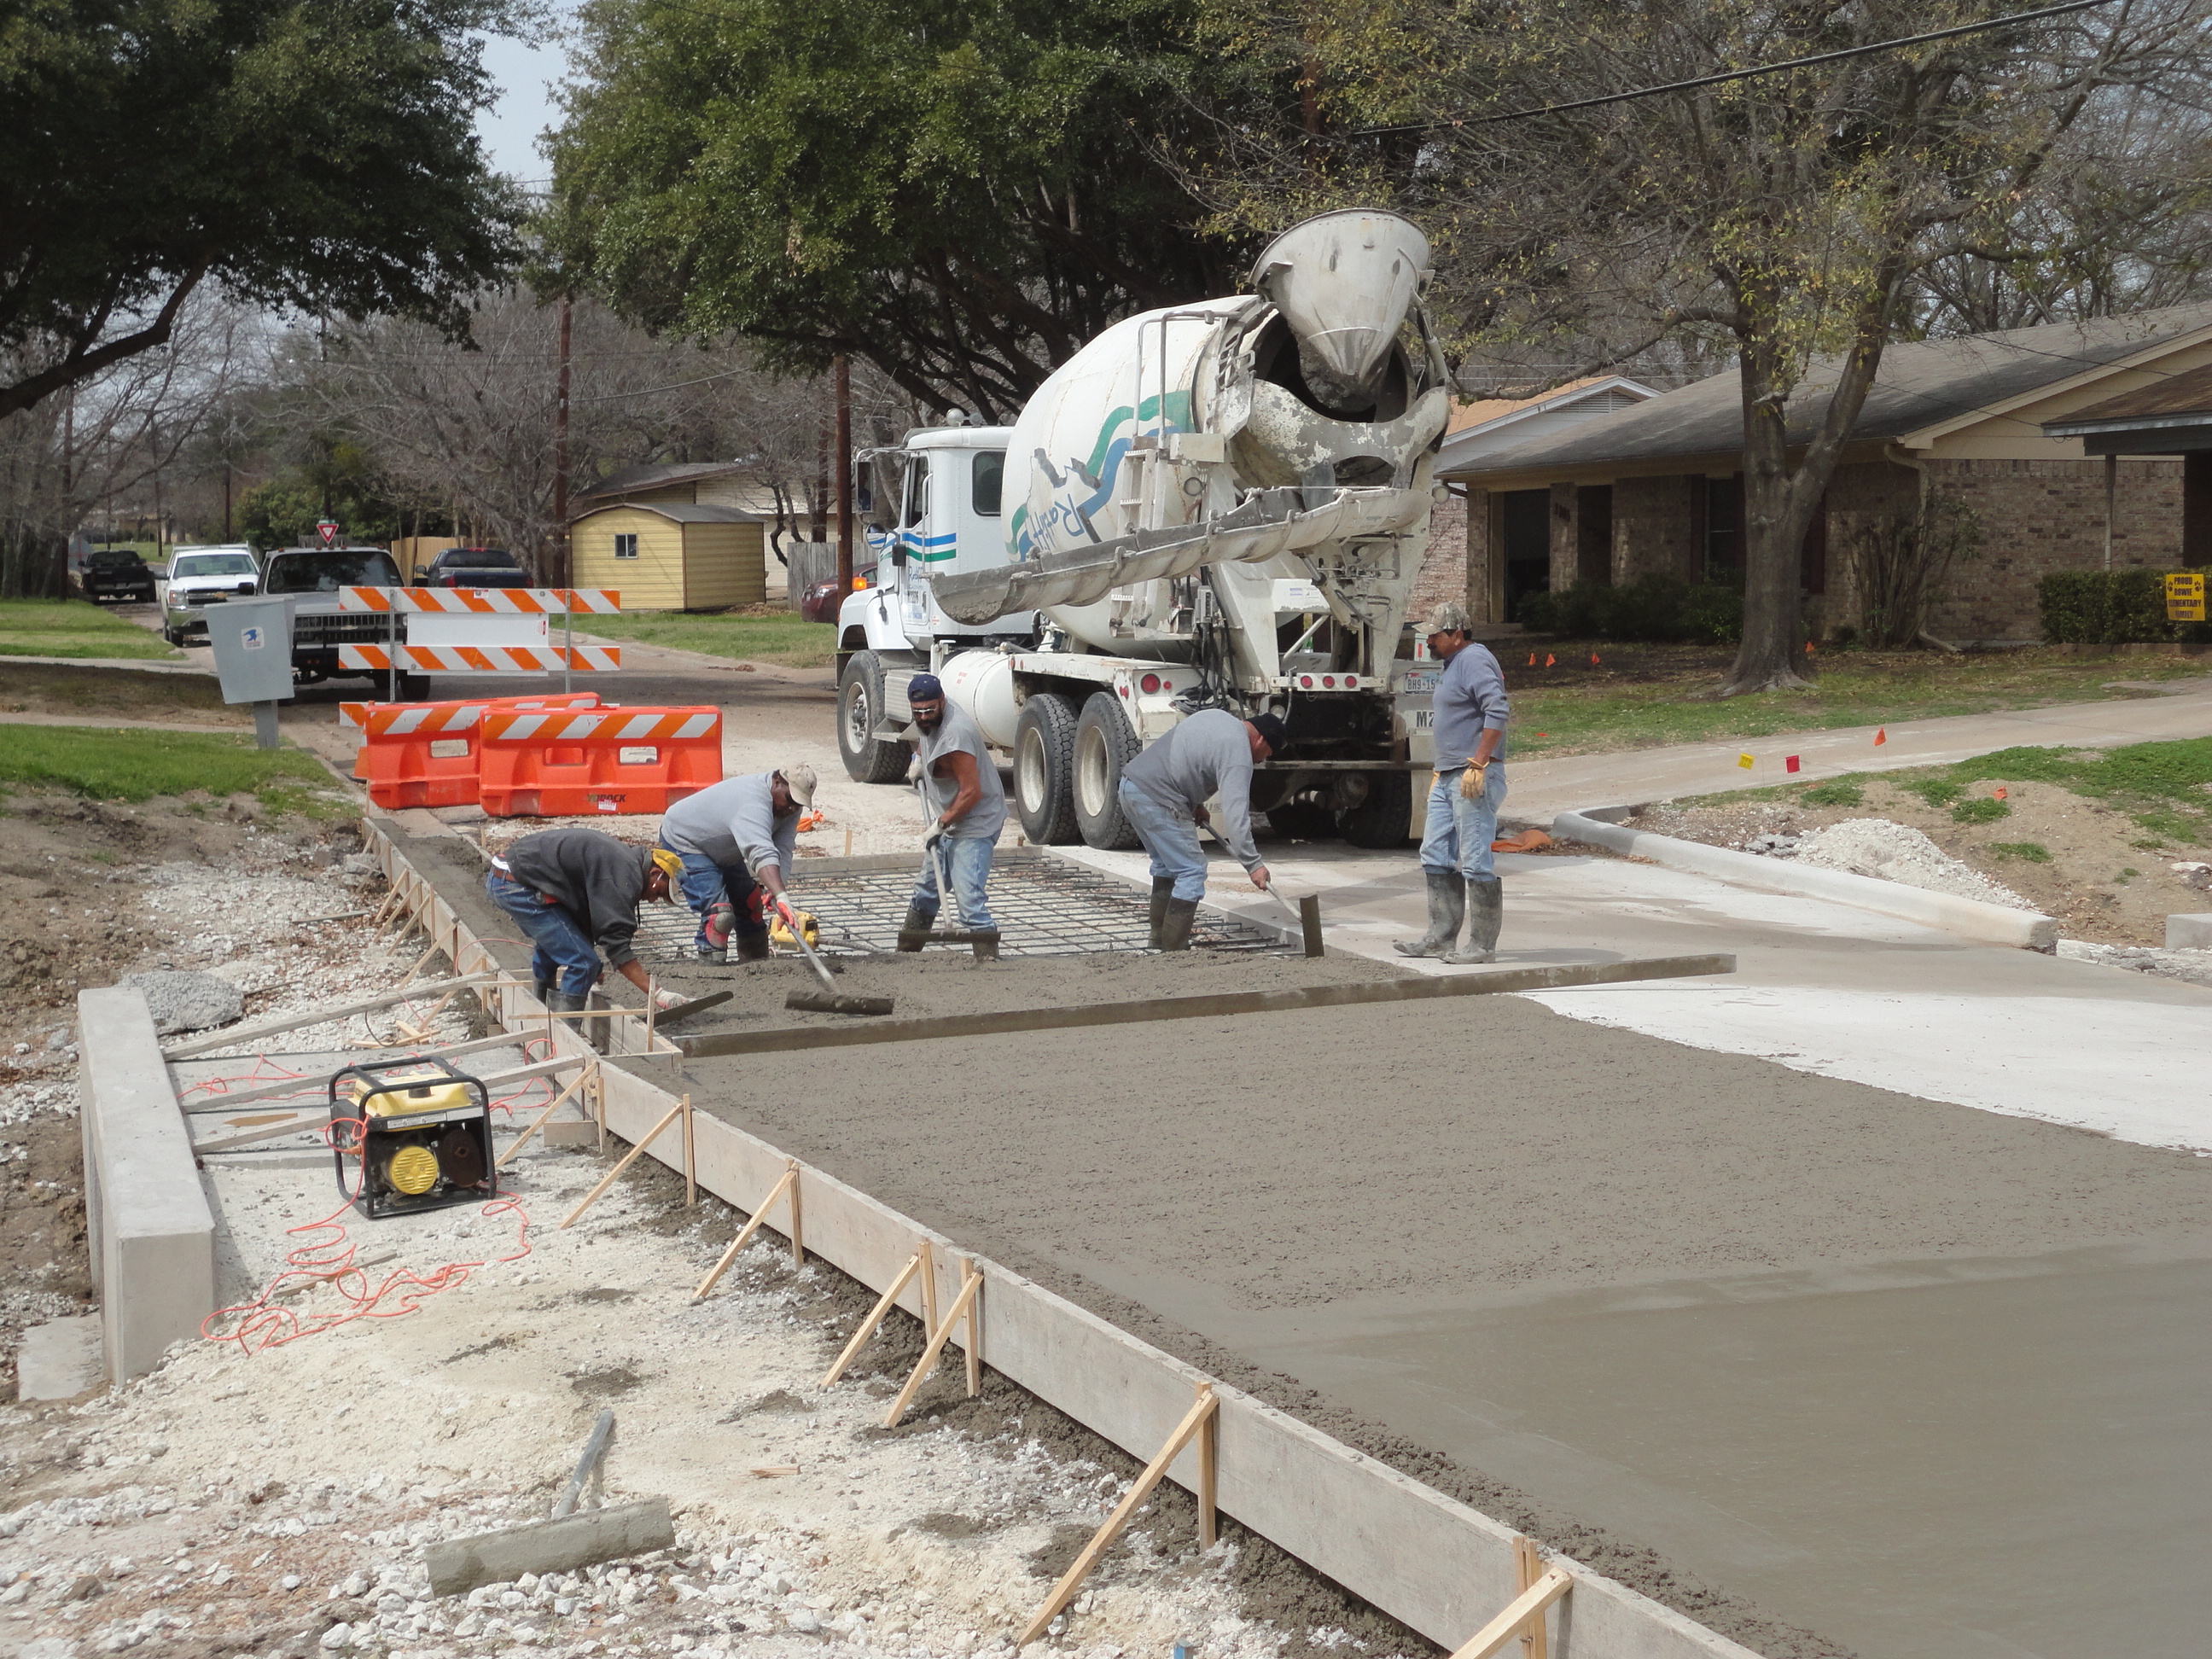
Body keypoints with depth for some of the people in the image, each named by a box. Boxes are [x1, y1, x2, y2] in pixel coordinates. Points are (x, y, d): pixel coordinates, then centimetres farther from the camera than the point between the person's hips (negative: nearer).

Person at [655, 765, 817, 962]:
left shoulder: (789, 807, -11)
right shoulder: (753, 803, -40)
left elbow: (782, 852, -20)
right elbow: (762, 853, -54)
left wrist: (770, 889, -37)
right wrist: (781, 897, -65)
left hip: (722, 850, 10)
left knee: (750, 903, 14)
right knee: (718, 912, -22)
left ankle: (757, 965, 27)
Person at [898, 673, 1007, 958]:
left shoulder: (954, 734, -29)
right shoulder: (930, 721, 2)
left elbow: (971, 792, -28)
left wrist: (941, 823, -20)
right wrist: (919, 758, 14)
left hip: (974, 825, -10)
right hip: (949, 821, 10)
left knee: (969, 897, -20)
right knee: (927, 889, 23)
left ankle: (989, 960, -19)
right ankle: (906, 950, 38)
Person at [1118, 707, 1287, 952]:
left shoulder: (1217, 716, 16)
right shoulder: (1238, 757, -12)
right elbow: (1235, 815, -19)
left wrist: (1195, 803, 25)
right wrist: (1253, 865, -18)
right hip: (1155, 799, -10)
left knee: (1166, 864, 24)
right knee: (1192, 871, -5)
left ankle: (1160, 939, 30)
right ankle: (1173, 951, -7)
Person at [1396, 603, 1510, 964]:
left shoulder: (1475, 660, -12)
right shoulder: (1452, 664, 20)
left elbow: (1497, 711, -24)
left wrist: (1478, 763, -26)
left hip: (1475, 780, -11)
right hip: (1448, 778, 11)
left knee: (1475, 862, -7)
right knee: (1435, 856, 11)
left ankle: (1483, 945, -2)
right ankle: (1441, 937, 16)